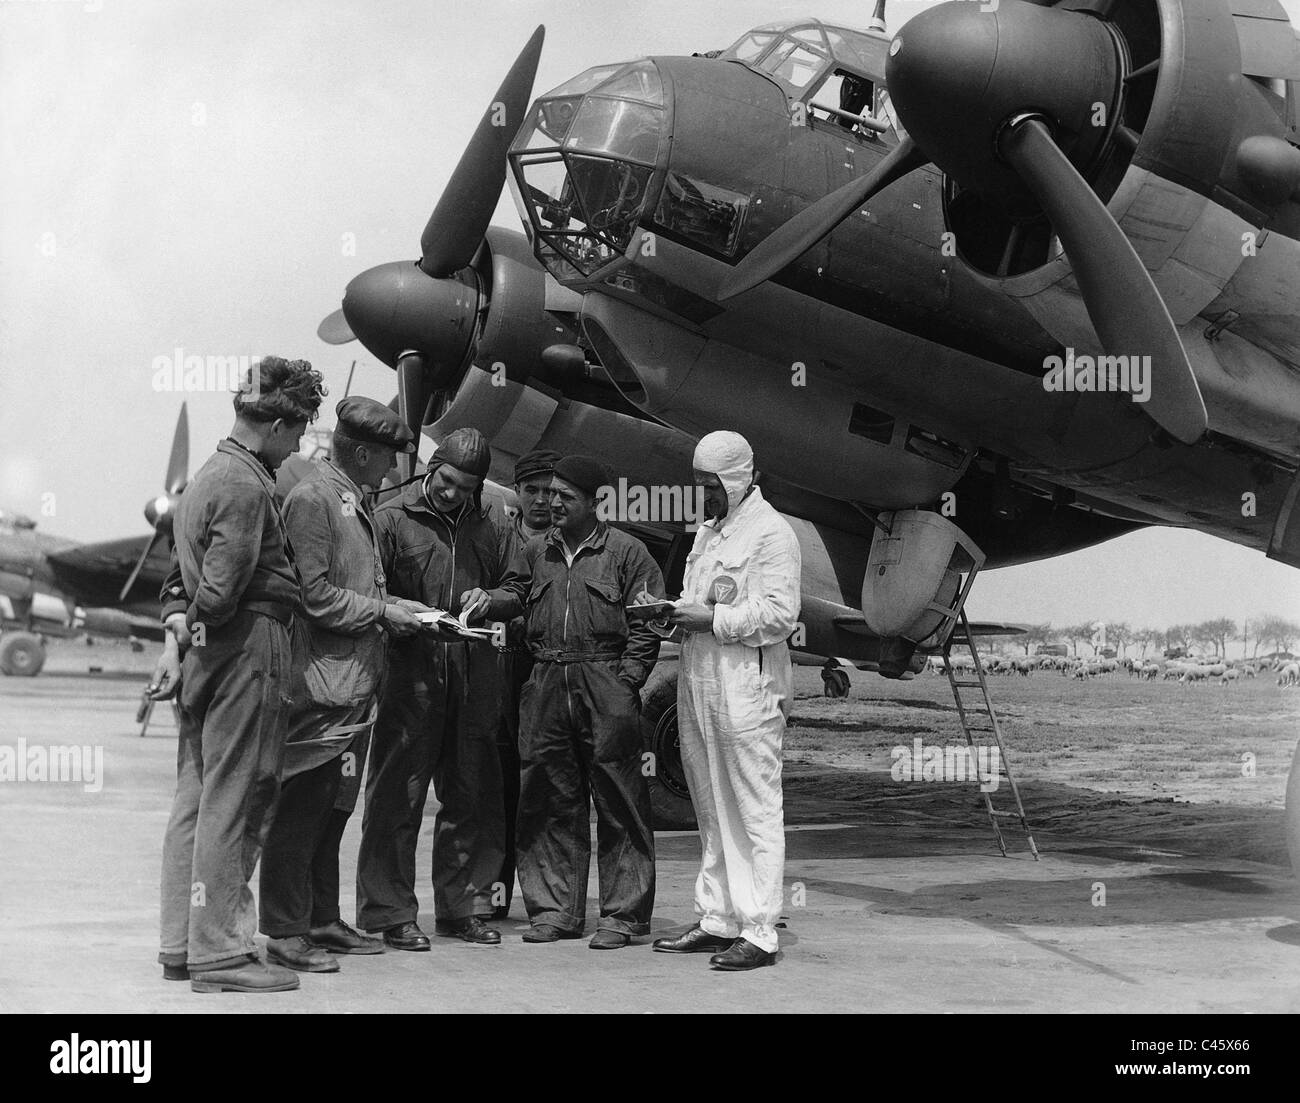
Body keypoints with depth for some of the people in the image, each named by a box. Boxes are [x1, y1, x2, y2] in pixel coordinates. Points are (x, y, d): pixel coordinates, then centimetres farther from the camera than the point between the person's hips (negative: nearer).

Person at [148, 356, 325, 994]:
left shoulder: (206, 476, 18)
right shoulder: (247, 486, -14)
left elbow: (180, 577, 15)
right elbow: (221, 589, -21)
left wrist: (175, 638, 6)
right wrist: (191, 632, -5)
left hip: (207, 655, 10)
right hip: (248, 650, -10)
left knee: (196, 801, 12)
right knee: (233, 803, -5)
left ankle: (182, 946, 19)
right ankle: (220, 953, 0)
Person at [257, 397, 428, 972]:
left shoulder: (356, 502, 19)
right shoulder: (311, 498, -11)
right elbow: (313, 595, -17)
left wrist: (393, 606, 11)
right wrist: (382, 612, -11)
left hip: (354, 683, 10)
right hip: (321, 682, -10)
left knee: (333, 808, 14)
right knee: (300, 807, -5)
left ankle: (322, 920, 22)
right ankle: (285, 931, 1)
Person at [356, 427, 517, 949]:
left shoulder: (492, 527, 12)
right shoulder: (391, 518, 1)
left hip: (475, 676, 4)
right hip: (410, 673, -4)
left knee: (471, 796, 8)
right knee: (397, 794, -2)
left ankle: (463, 905, 20)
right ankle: (389, 912, 5)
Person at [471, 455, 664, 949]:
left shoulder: (626, 551, 2)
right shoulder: (536, 551, 17)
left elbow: (645, 628, -1)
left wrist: (625, 684, -9)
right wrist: (489, 599, -11)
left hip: (606, 689, -4)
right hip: (546, 686, 5)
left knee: (617, 802, -2)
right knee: (550, 801, 7)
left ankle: (624, 913, 4)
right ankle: (555, 908, 16)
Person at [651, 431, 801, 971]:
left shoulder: (771, 532, -7)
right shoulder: (707, 531, 20)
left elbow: (779, 616, -15)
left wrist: (711, 619, -15)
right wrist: (673, 609, 5)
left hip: (748, 687, -9)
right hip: (698, 683, 9)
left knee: (755, 813, -5)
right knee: (711, 812, 13)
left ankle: (759, 933, -3)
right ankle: (716, 921, 21)